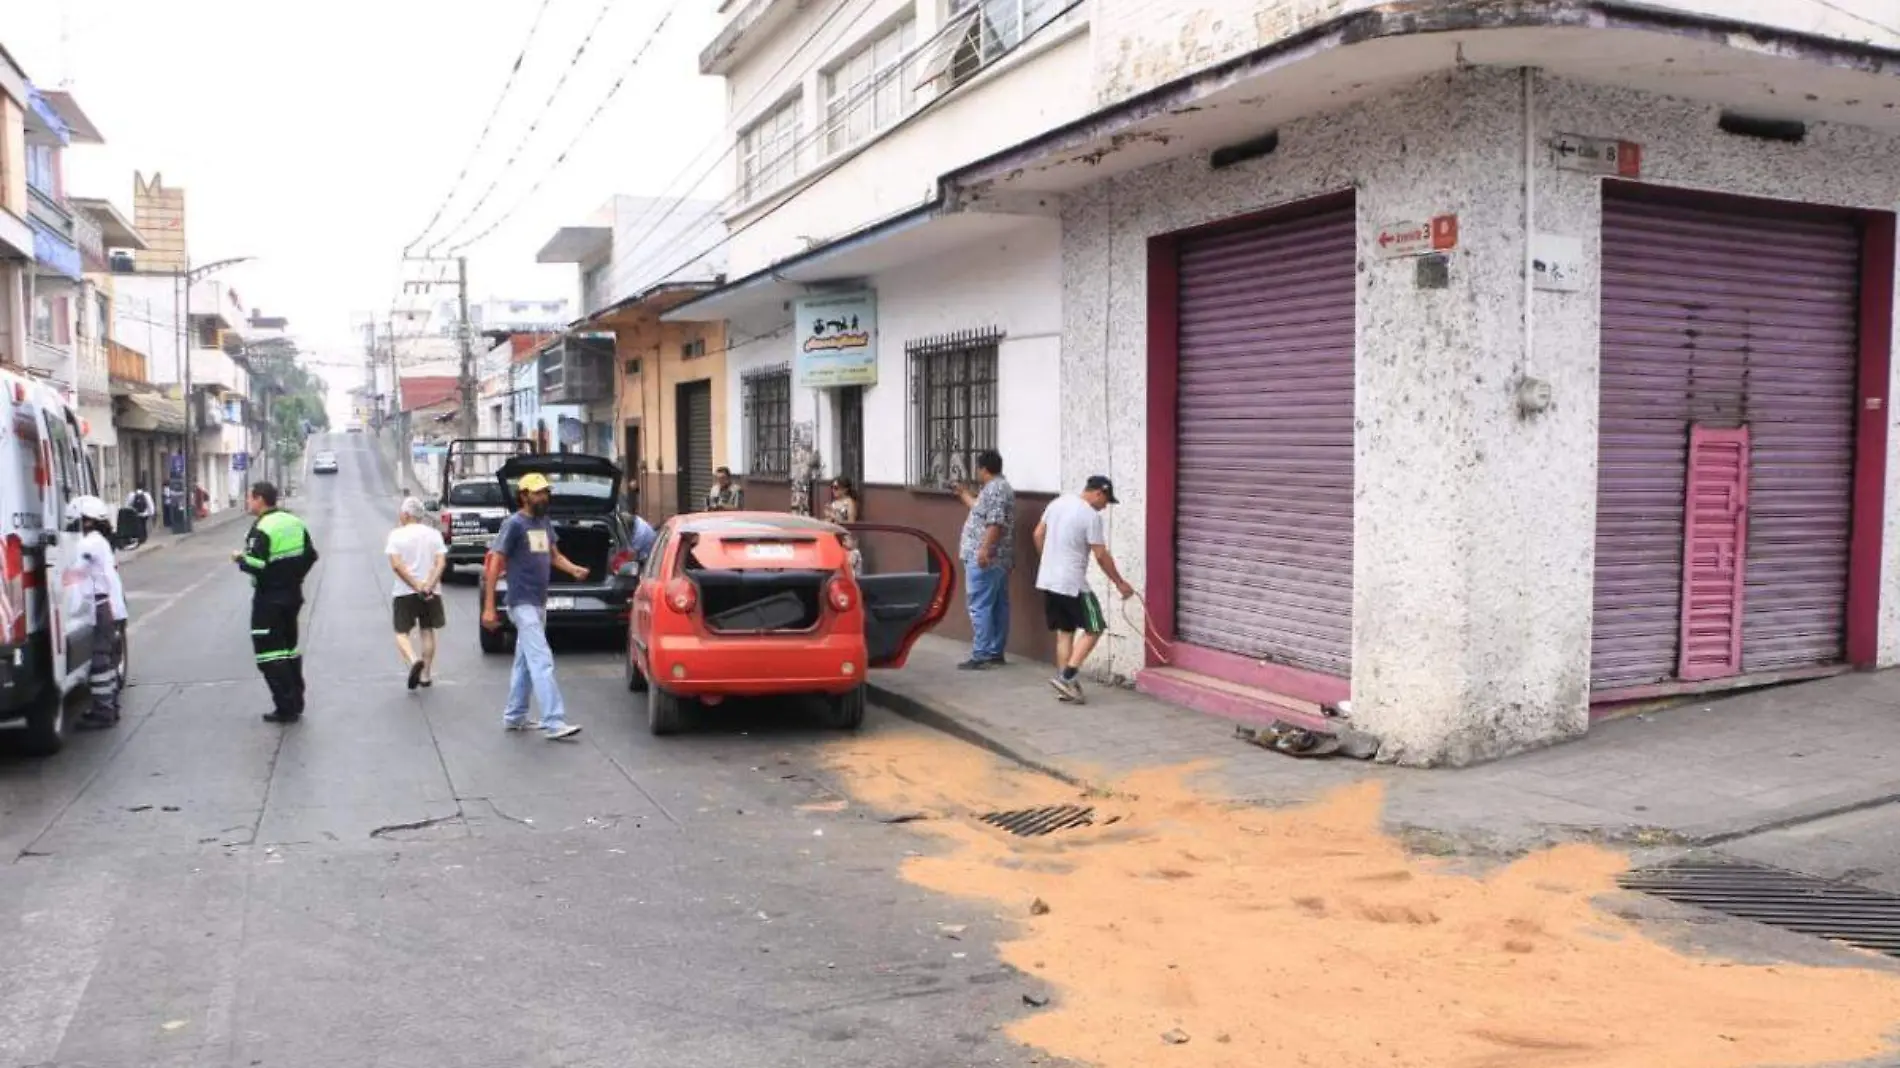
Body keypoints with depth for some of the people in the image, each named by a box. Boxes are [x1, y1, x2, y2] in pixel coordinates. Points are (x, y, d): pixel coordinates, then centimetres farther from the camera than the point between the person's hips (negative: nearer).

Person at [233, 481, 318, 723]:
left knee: (270, 653, -2)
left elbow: (256, 566, -24)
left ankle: (286, 708, -3)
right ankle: (295, 704, 21)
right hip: (292, 594, 8)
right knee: (289, 647, 17)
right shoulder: (295, 522, 7)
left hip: (269, 598, -8)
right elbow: (311, 555, 11)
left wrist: (240, 558, -5)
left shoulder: (262, 529, -18)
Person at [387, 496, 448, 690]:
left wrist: (416, 586, -15)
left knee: (401, 632, 5)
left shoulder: (397, 535, -4)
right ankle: (426, 674, 16)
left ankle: (414, 661, -22)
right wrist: (428, 586, -14)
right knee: (428, 631, 14)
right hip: (431, 593, 3)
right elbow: (440, 563, -8)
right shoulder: (433, 534, 3)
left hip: (405, 592, -3)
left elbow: (396, 565, -14)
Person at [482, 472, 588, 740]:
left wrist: (573, 569, -4)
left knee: (525, 662, 16)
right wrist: (489, 607, -16)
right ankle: (554, 723, -16)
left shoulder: (544, 522, 12)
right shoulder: (514, 524, -11)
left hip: (539, 603, 8)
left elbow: (554, 555, 19)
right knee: (542, 661, -14)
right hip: (523, 604, -8)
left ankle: (514, 717, 26)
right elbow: (494, 565, -12)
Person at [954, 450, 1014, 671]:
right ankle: (995, 652, 16)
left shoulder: (994, 489, -15)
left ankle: (981, 656, -10)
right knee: (998, 605, 11)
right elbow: (981, 511, 32)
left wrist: (984, 550, -29)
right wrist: (964, 493, 40)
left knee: (980, 607, -9)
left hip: (985, 559, -11)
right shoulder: (997, 487, 18)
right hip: (998, 559, 11)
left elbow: (995, 522, -25)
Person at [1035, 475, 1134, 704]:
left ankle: (1066, 684, 13)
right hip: (1072, 584, -8)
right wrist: (1119, 582, -1)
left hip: (1048, 580, 8)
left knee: (1065, 631, 14)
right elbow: (1101, 556, -12)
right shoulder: (1091, 516, -14)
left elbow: (1038, 535, 16)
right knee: (1094, 628, 2)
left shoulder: (1058, 502, 9)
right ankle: (1067, 677, -7)